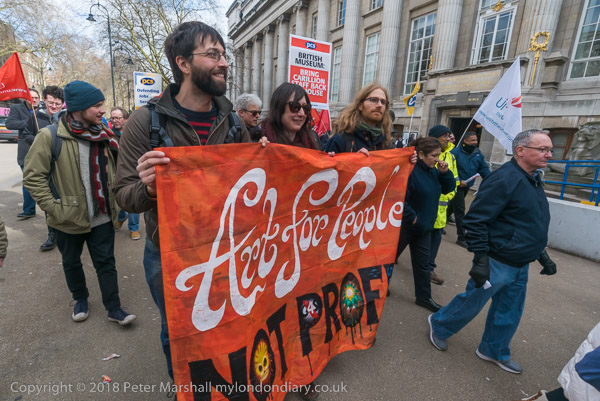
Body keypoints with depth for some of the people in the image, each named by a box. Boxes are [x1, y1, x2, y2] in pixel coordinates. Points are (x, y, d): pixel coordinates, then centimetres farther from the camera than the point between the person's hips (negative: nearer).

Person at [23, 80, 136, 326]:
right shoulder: (50, 136, -12)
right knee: (71, 262, 18)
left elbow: (114, 172, 13)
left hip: (102, 218, 3)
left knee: (106, 262, 8)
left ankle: (114, 308, 19)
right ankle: (81, 299, 41)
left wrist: (115, 202, 7)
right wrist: (53, 208, -15)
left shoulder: (104, 136, 2)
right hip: (70, 219, -2)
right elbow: (33, 177, -11)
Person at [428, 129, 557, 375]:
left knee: (509, 314, 20)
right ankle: (439, 326, 32)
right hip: (497, 263, -9)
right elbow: (476, 220, -26)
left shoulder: (534, 180, 9)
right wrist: (480, 259, -26)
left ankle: (494, 351, 41)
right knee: (471, 303, 8)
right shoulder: (504, 179, -22)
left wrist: (542, 254, 19)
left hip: (521, 266, 9)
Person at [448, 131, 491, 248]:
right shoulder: (455, 152, -15)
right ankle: (461, 237, 1)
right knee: (460, 211, -6)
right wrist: (458, 181, -23)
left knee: (453, 206, 21)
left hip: (467, 186, 6)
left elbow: (484, 169, 3)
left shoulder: (478, 153, 3)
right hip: (457, 186, -6)